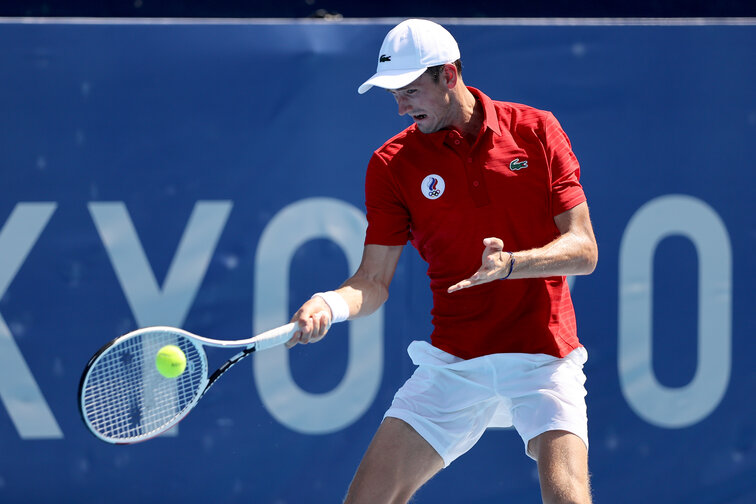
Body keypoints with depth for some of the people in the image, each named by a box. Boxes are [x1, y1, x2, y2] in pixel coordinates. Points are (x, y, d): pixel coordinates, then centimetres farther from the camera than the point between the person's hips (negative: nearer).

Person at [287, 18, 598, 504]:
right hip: (452, 364, 2)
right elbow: (374, 281, 0)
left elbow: (583, 250, -3)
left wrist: (510, 263, -21)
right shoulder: (391, 164, 2)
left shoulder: (536, 131, -1)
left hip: (543, 357, -2)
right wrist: (331, 305, -22)